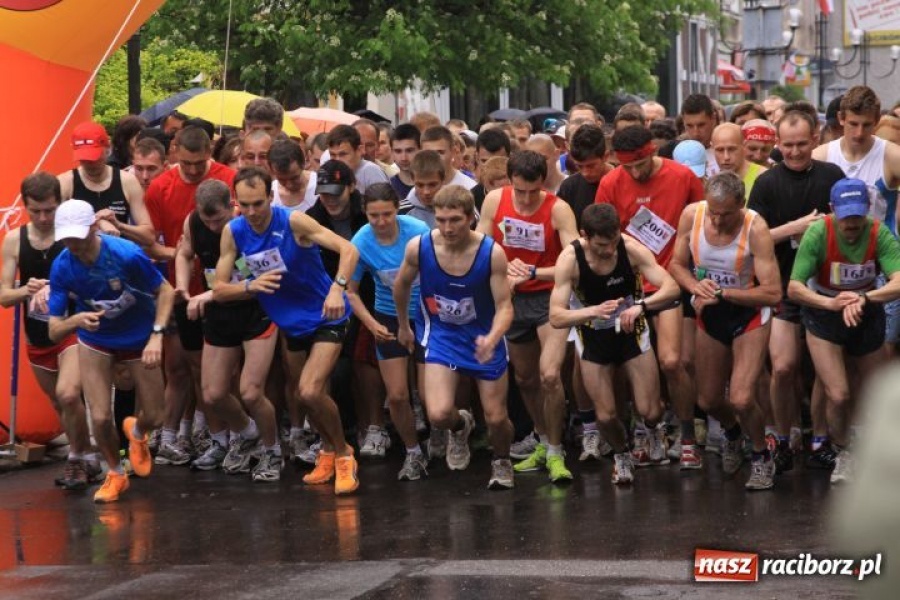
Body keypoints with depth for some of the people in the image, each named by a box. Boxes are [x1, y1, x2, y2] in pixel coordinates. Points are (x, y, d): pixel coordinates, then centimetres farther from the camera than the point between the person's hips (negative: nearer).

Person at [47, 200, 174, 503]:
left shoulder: (126, 254, -32)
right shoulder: (62, 267, -24)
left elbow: (165, 291, -17)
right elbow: (54, 331, -22)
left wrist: (157, 335, -28)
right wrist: (76, 320, -44)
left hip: (139, 339, -1)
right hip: (95, 342, 1)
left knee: (153, 418, 4)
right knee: (100, 418, -9)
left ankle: (136, 433, 44)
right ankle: (115, 474, 22)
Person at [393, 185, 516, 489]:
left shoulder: (491, 253, -23)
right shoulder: (419, 247, -18)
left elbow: (504, 307, -19)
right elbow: (402, 286, 3)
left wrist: (491, 339, -39)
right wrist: (403, 325, 16)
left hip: (484, 337, -1)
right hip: (442, 335, 1)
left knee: (496, 419, 5)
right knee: (439, 415, -17)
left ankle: (502, 462, 42)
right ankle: (460, 425, 23)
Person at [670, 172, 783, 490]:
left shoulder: (755, 228, -26)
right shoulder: (691, 215, -15)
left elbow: (773, 293, -26)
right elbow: (677, 264, 1)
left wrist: (722, 292, -26)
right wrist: (696, 286, -20)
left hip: (748, 313, -4)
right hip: (709, 314, 4)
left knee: (742, 400, -17)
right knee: (708, 401, 14)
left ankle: (762, 457, 13)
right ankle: (732, 433, 50)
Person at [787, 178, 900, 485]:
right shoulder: (819, 233, -24)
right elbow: (794, 288, -25)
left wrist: (863, 298, -49)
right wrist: (831, 303, -41)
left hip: (867, 318, 2)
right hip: (824, 319, -2)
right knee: (839, 396, -13)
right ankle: (843, 454, 17)